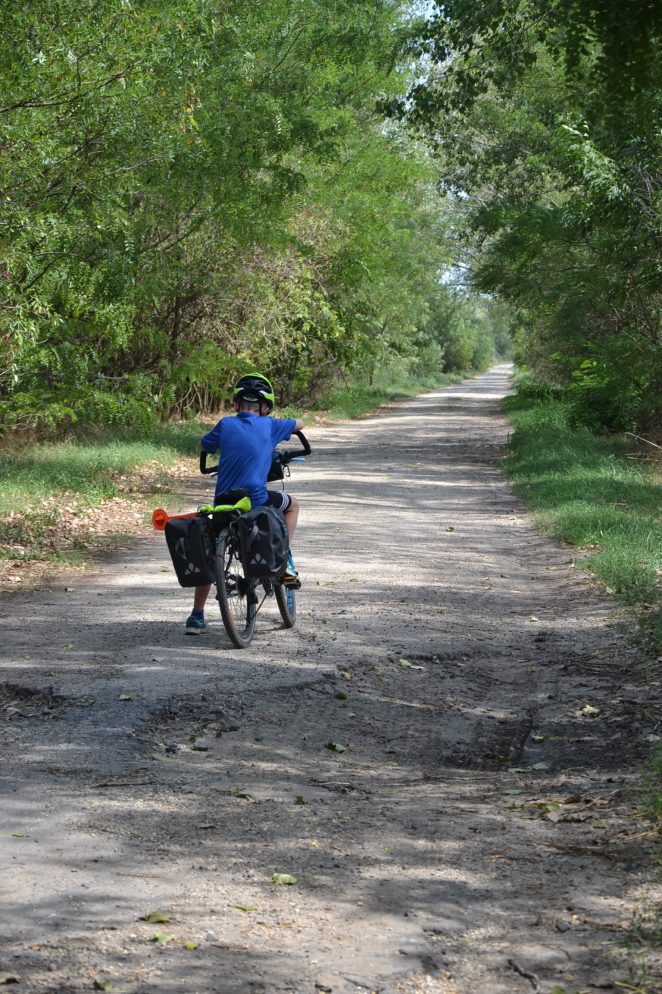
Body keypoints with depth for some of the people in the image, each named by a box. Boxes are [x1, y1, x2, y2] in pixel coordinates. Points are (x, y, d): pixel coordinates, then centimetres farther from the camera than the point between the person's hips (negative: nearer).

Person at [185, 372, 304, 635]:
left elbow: (204, 445, 19)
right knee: (292, 504, 29)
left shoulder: (226, 425, 4)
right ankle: (285, 563, 20)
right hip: (257, 502, -2)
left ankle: (196, 617, 16)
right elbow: (299, 424, 21)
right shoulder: (269, 425, 3)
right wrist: (281, 424, 42)